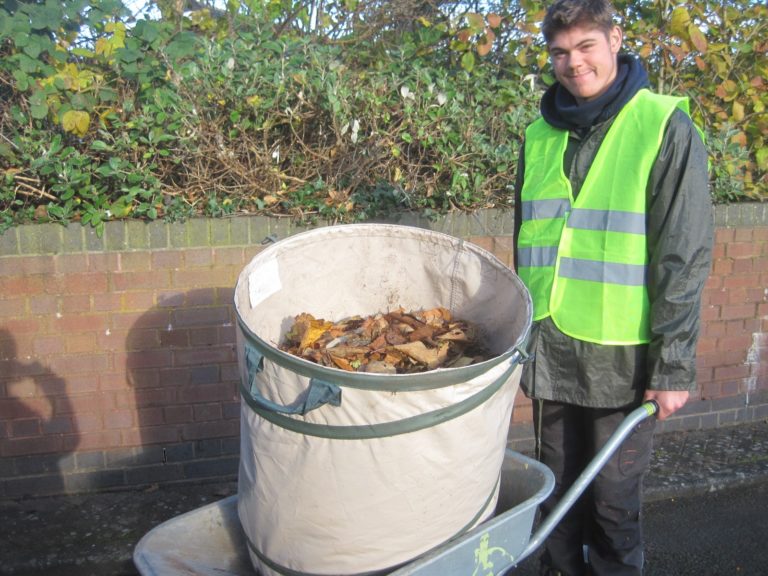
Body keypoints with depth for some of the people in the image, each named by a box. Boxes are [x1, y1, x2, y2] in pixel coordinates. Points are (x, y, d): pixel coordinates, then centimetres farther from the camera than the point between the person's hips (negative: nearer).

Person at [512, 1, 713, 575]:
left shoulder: (665, 126, -7)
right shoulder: (540, 134, 8)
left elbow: (685, 257, -10)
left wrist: (674, 365, -13)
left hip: (621, 356, -4)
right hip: (548, 353, 5)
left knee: (614, 501, 10)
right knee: (557, 491, 18)